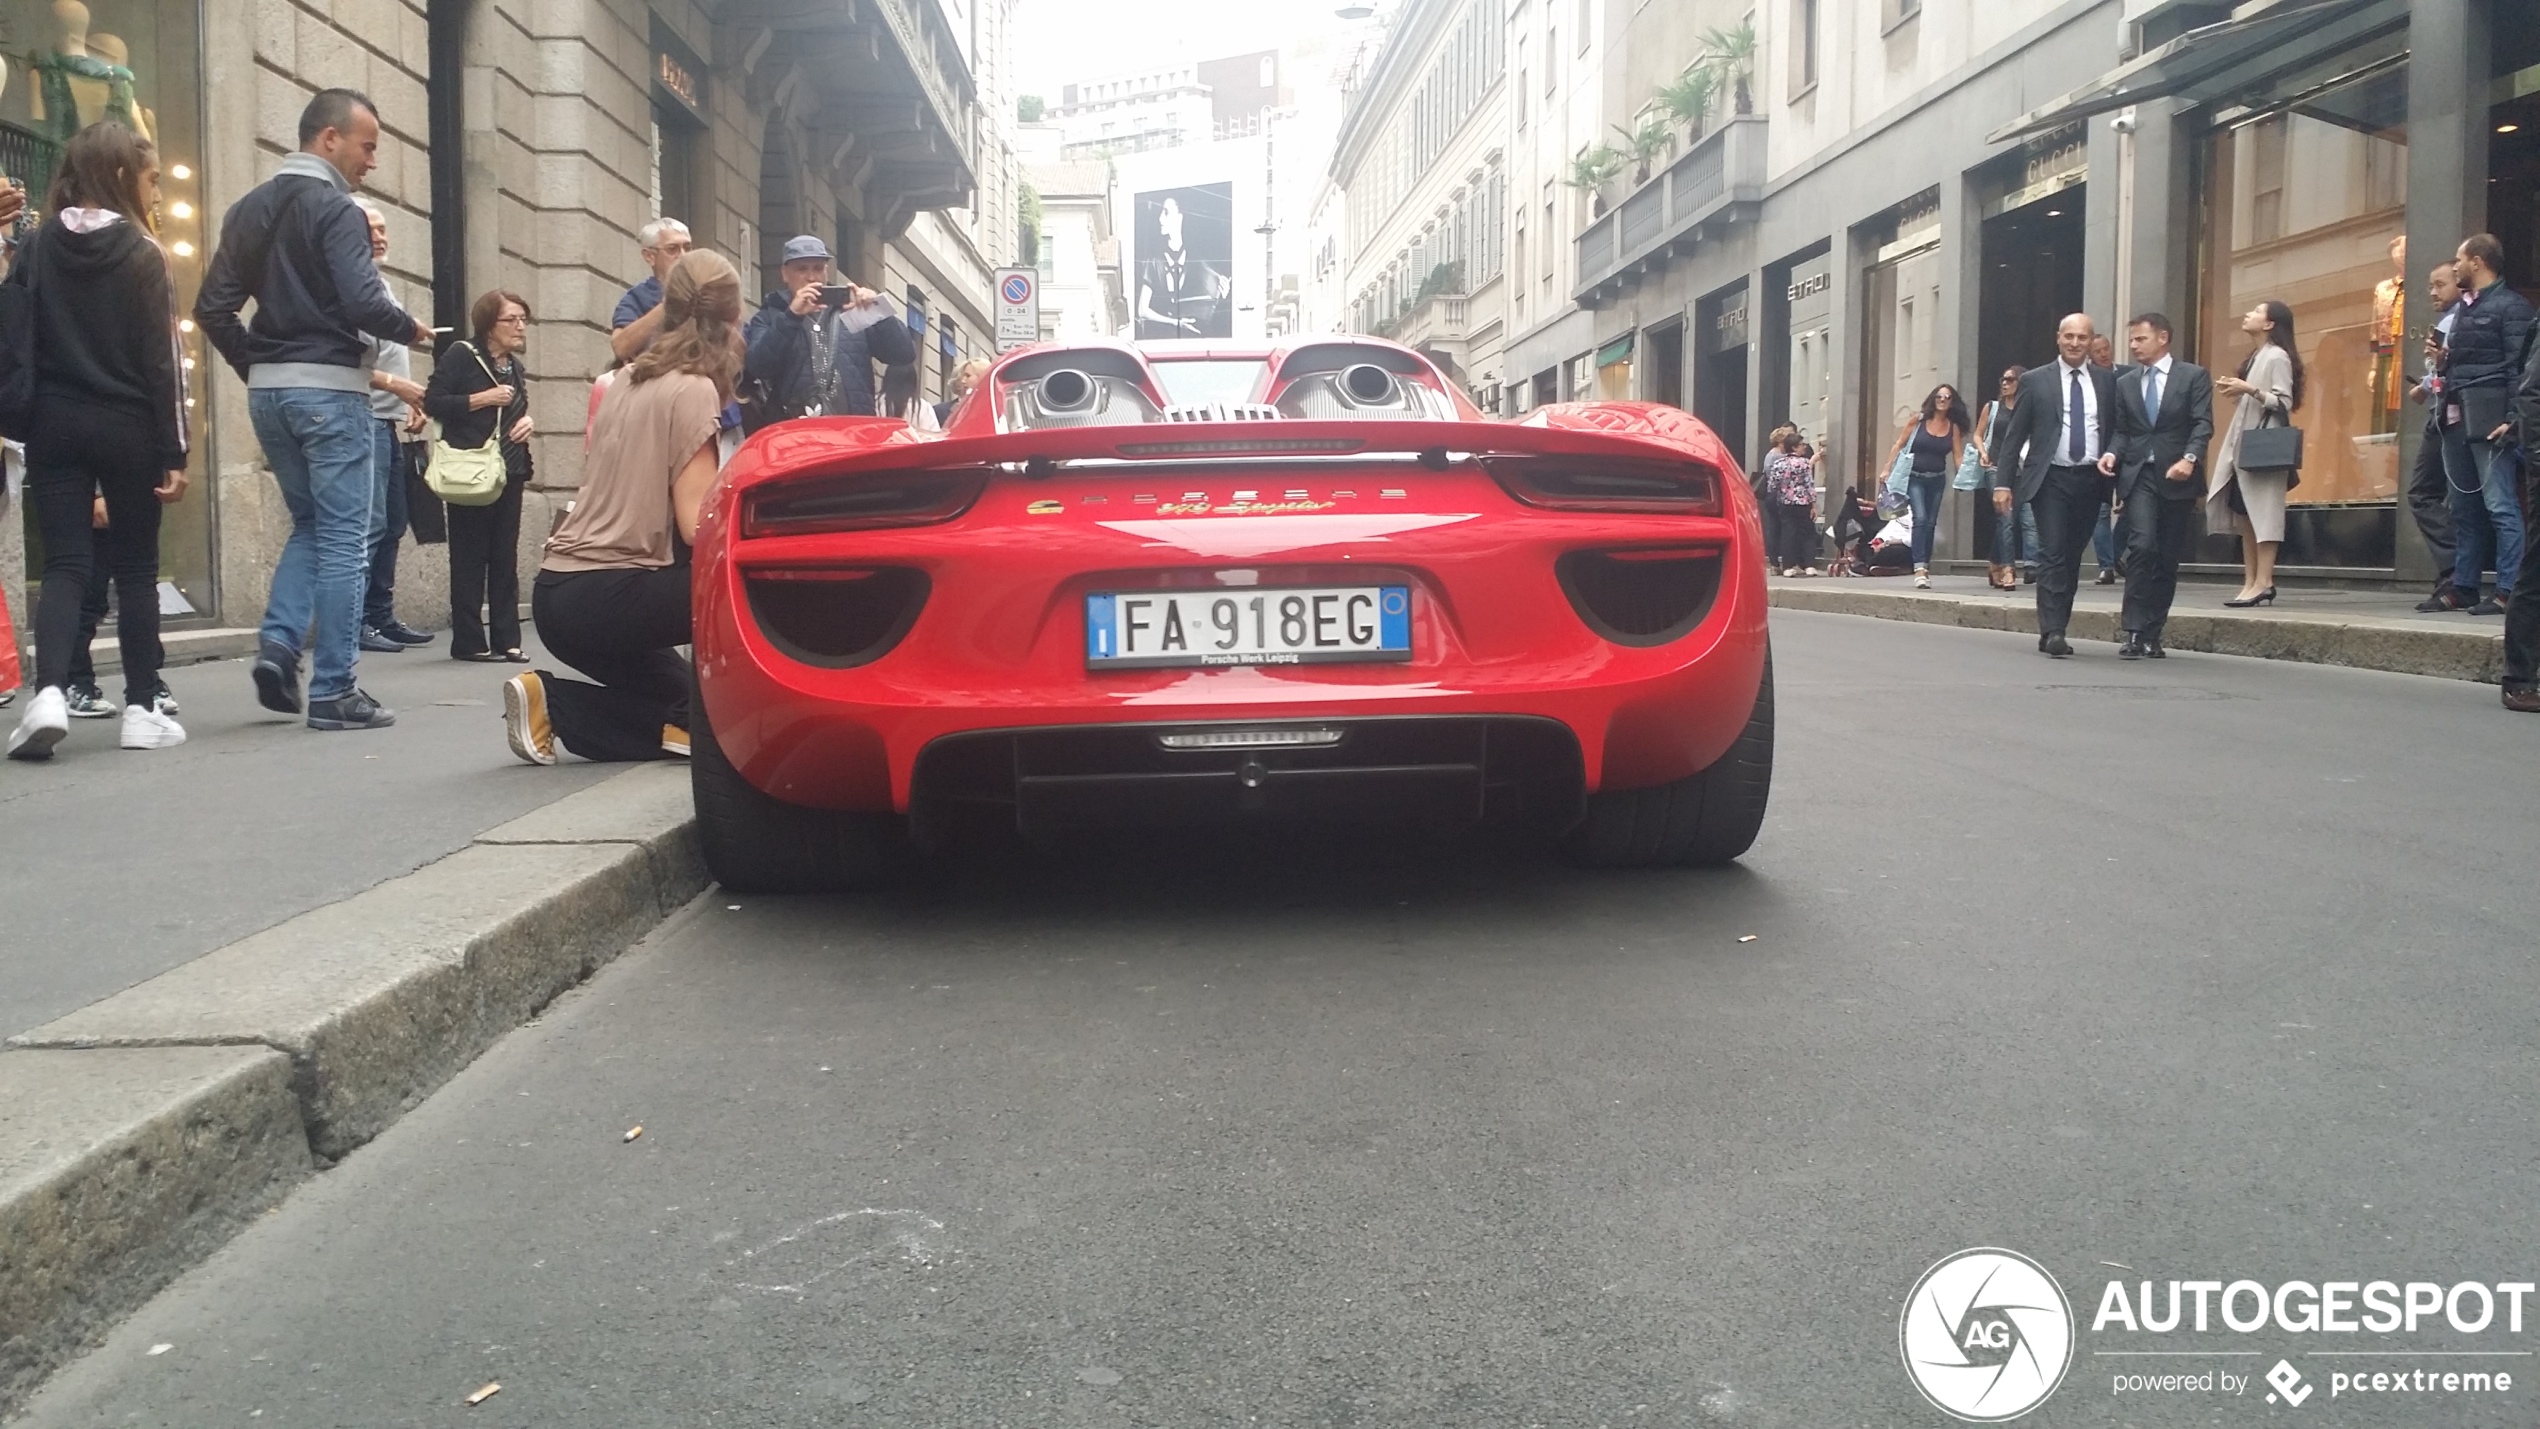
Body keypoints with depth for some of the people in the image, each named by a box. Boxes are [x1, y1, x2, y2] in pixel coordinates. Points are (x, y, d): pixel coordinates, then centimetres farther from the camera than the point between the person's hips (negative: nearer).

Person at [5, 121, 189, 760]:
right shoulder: (142, 253, -6)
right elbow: (161, 362, -8)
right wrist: (174, 452, -6)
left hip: (54, 426, 3)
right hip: (126, 427, -3)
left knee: (65, 564, 2)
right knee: (135, 568, 7)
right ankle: (141, 708, 9)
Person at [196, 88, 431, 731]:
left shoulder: (249, 208, 14)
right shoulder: (336, 209, -10)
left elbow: (212, 308, 11)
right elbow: (363, 303, -21)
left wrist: (255, 367, 17)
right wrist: (412, 330, -3)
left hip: (268, 389, 7)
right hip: (328, 387, -7)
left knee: (309, 524, 21)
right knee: (343, 537, -2)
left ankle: (278, 643, 5)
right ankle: (334, 691, -1)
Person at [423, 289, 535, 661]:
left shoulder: (516, 368, 17)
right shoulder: (461, 356, -4)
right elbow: (433, 402, -11)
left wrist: (528, 421, 6)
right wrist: (482, 399, -16)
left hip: (509, 471, 7)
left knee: (505, 556, 5)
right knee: (469, 556, -3)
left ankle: (506, 639, 9)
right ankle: (468, 641, 2)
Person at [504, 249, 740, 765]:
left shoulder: (628, 380, 13)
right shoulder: (693, 389, -10)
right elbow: (697, 527, -16)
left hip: (561, 592, 8)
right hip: (604, 596, -8)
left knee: (678, 700, 20)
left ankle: (550, 702, 3)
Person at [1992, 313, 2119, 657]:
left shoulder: (2107, 380, 9)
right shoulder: (2035, 380, 3)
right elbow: (2014, 434, 2)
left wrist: (2115, 469, -1)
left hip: (2092, 478, 3)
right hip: (2051, 478, -2)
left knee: (2073, 556, 7)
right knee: (2052, 554, -10)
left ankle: (2057, 628, 15)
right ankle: (2051, 631, -13)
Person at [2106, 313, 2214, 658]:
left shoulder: (2193, 376, 5)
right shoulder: (2125, 383, 14)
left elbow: (2203, 424, -5)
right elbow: (2121, 430, 13)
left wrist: (2189, 458, -21)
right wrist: (2113, 454, -8)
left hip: (2177, 477, -1)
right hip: (2138, 475, 1)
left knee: (2168, 559, 3)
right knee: (2142, 545, -17)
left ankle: (2151, 636, 12)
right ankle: (2135, 632, -16)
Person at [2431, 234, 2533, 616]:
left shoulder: (2510, 305, -4)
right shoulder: (2464, 307, 21)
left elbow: (2519, 366, -12)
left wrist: (2510, 419, -19)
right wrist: (2441, 357, 6)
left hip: (2488, 420, -9)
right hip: (2457, 418, 9)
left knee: (2500, 506, -9)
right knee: (2463, 507, 11)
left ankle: (2508, 591, -10)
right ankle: (2462, 586, 17)